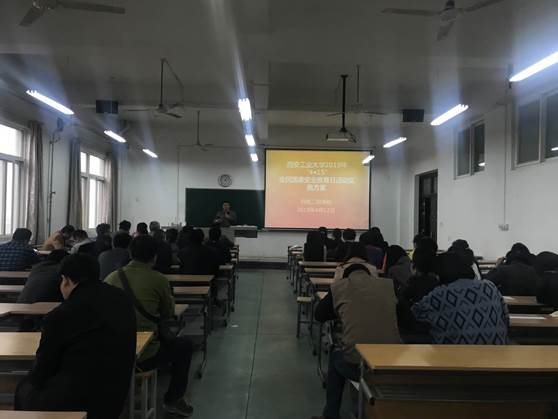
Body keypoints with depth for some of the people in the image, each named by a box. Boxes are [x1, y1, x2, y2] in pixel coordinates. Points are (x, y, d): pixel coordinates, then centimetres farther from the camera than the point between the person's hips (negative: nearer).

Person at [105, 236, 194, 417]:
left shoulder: (111, 277, 0)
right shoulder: (159, 279, -10)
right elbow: (169, 314, 6)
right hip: (144, 356, -5)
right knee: (185, 344, 21)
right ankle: (173, 399, 26)